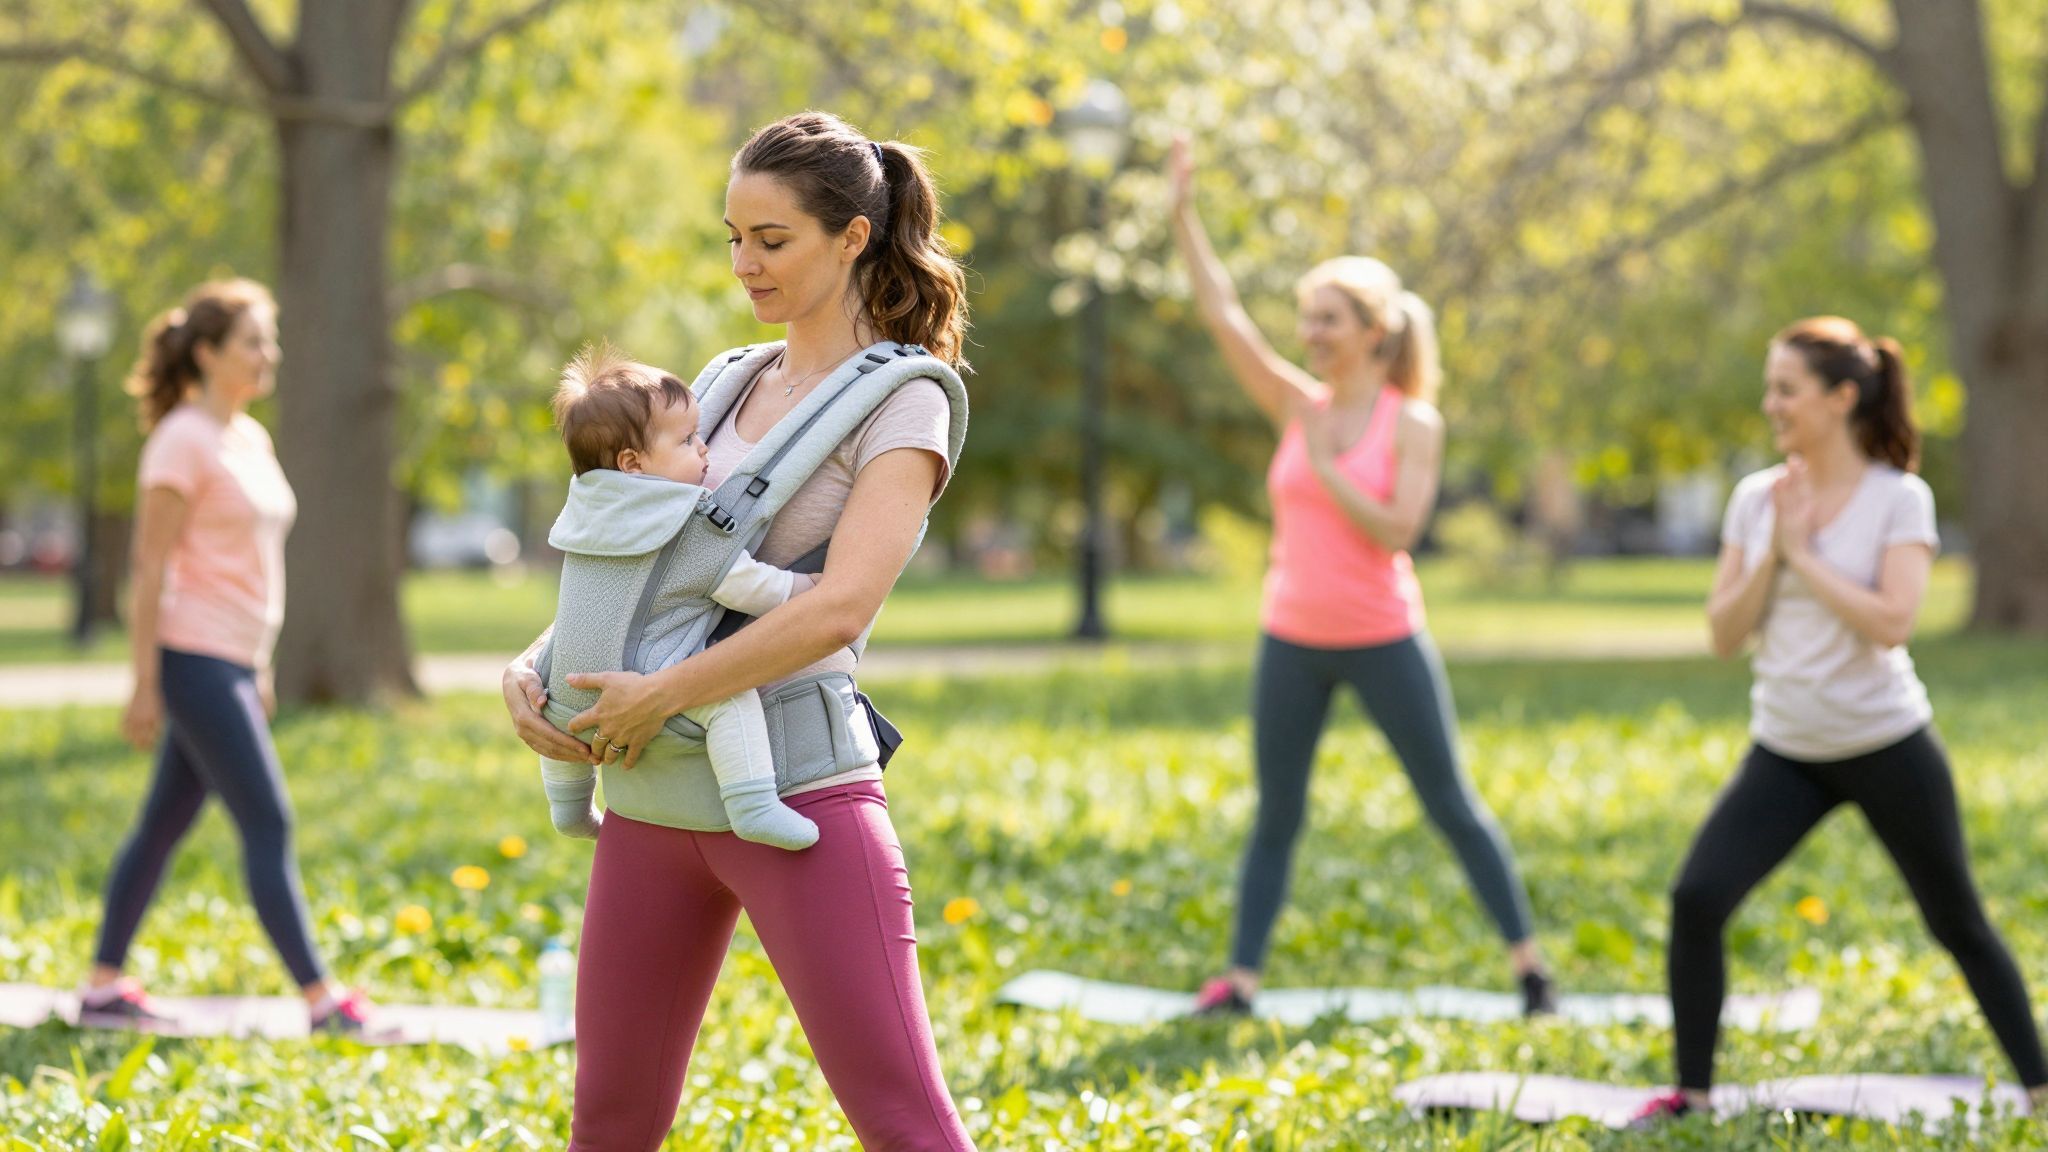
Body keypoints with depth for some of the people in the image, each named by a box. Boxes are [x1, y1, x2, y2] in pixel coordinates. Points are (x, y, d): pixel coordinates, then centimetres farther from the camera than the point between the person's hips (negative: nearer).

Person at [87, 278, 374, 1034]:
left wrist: (261, 669, 22)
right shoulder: (182, 442, -12)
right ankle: (321, 1000, -6)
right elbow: (150, 569, -13)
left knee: (165, 825, 12)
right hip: (194, 660, -8)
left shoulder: (251, 440, 14)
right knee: (268, 827, -8)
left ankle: (103, 985, 18)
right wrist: (145, 685, -16)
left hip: (234, 662, 8)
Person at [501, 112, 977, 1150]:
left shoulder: (902, 404, -5)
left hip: (798, 799, -7)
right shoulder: (733, 389, 16)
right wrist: (530, 669, 1)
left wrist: (662, 694, -17)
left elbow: (841, 608, -20)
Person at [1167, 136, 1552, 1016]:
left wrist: (1325, 468, -15)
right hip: (1293, 640, 4)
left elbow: (1397, 530, -16)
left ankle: (1527, 961, 11)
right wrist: (1184, 215, -5)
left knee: (1450, 803, 3)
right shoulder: (1297, 408, 5)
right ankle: (1241, 976, 10)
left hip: (1383, 639, -4)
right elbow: (1222, 315, 0)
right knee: (1277, 815, 6)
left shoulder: (1412, 424, -6)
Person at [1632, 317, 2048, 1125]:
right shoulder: (1756, 498, 3)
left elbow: (1892, 621, -21)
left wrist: (1803, 554, -17)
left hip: (1888, 747, -3)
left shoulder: (1899, 498, -8)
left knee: (1958, 924, 7)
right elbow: (1724, 634, 1)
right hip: (1786, 753, 3)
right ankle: (1691, 1093, 0)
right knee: (1695, 899, -12)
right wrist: (1770, 554, -11)